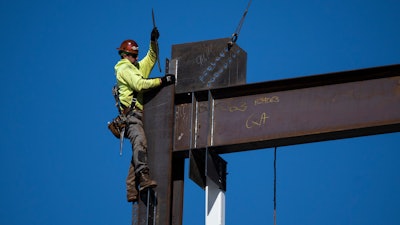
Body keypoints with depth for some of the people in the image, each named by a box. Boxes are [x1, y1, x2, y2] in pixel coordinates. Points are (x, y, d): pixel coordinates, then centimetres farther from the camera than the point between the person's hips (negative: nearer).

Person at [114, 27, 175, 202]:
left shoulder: (137, 67, 28)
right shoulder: (124, 69, 0)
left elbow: (151, 58, 36)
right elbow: (139, 84, -14)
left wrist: (153, 41, 20)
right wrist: (161, 81, -12)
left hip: (138, 114, 10)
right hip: (131, 114, -10)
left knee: (139, 148, 3)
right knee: (140, 143, -28)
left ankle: (131, 190, -2)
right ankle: (144, 178, -46)